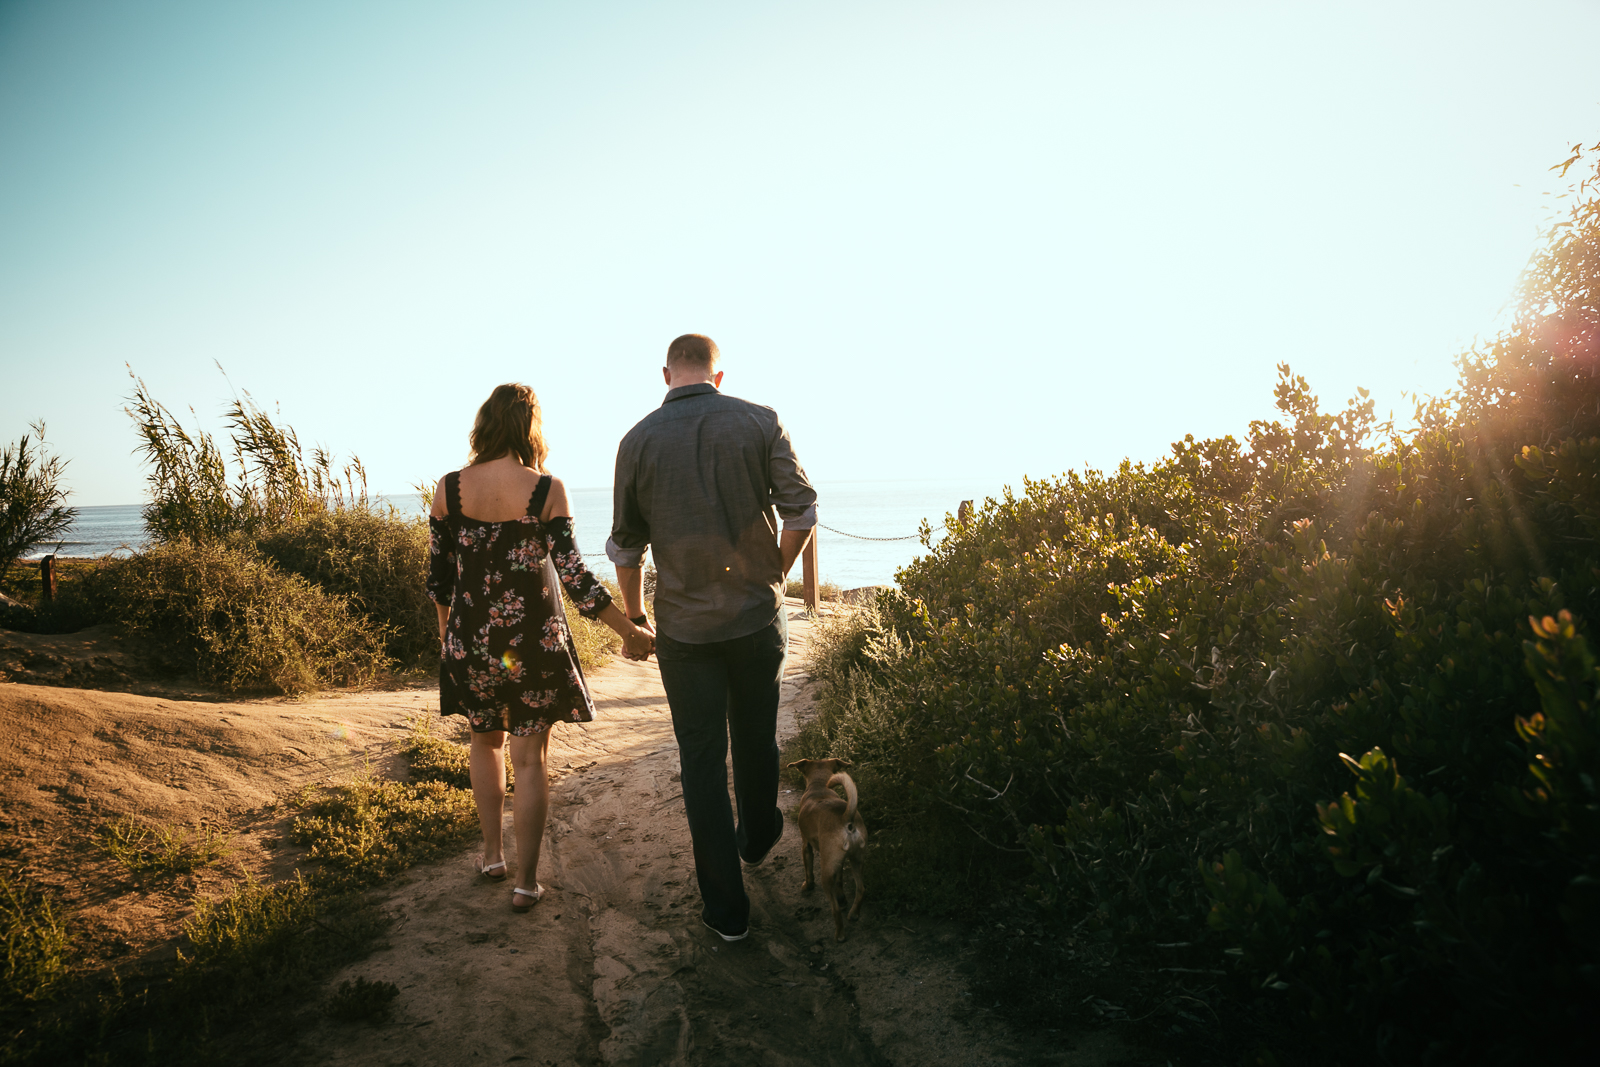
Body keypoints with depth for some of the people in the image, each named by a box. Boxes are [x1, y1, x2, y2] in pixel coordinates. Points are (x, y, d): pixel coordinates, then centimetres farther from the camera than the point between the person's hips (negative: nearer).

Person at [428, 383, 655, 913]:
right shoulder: (547, 490, -13)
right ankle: (525, 880, 14)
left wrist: (446, 631, 20)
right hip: (534, 640, -3)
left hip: (471, 639, 3)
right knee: (529, 759, 8)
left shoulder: (450, 488, -4)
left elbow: (438, 574, 3)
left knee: (486, 741, 24)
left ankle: (492, 854, 32)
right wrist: (630, 632, -9)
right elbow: (573, 575, -16)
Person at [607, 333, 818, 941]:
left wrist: (634, 617, 16)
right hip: (758, 616, 1)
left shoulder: (639, 440, -4)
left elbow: (625, 547, 2)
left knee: (702, 760, 8)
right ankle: (758, 835, 47)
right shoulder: (760, 422, -5)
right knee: (756, 737, 22)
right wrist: (773, 573, 10)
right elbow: (802, 510, -6)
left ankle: (726, 907, 14)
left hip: (685, 626, -1)